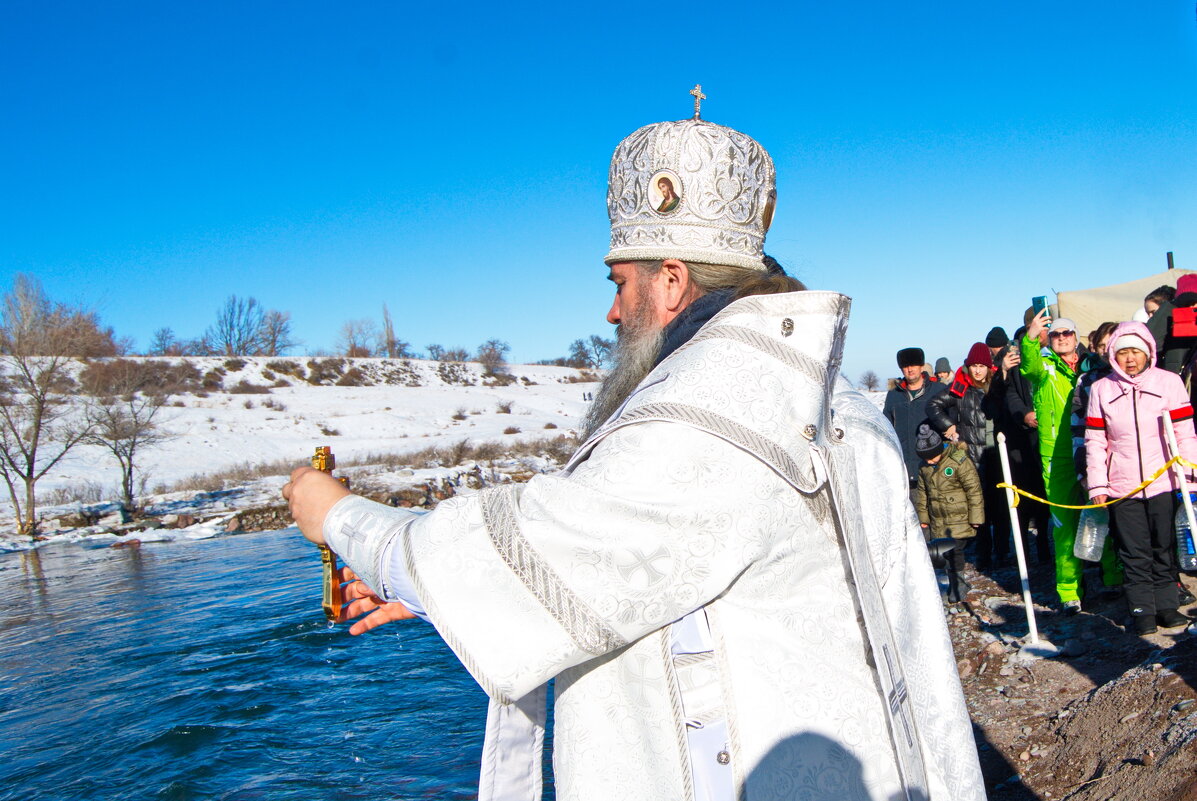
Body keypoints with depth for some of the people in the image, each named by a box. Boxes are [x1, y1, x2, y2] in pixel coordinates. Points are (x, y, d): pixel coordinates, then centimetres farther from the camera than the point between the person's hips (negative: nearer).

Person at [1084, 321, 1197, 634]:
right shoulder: (1101, 389, 3)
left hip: (1163, 482, 0)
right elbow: (1094, 441, 2)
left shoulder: (1169, 382, 2)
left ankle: (1166, 605, 23)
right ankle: (1142, 610, 15)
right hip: (1122, 487, 0)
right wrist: (1097, 484, -3)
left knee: (1164, 549, 10)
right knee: (1135, 553, 5)